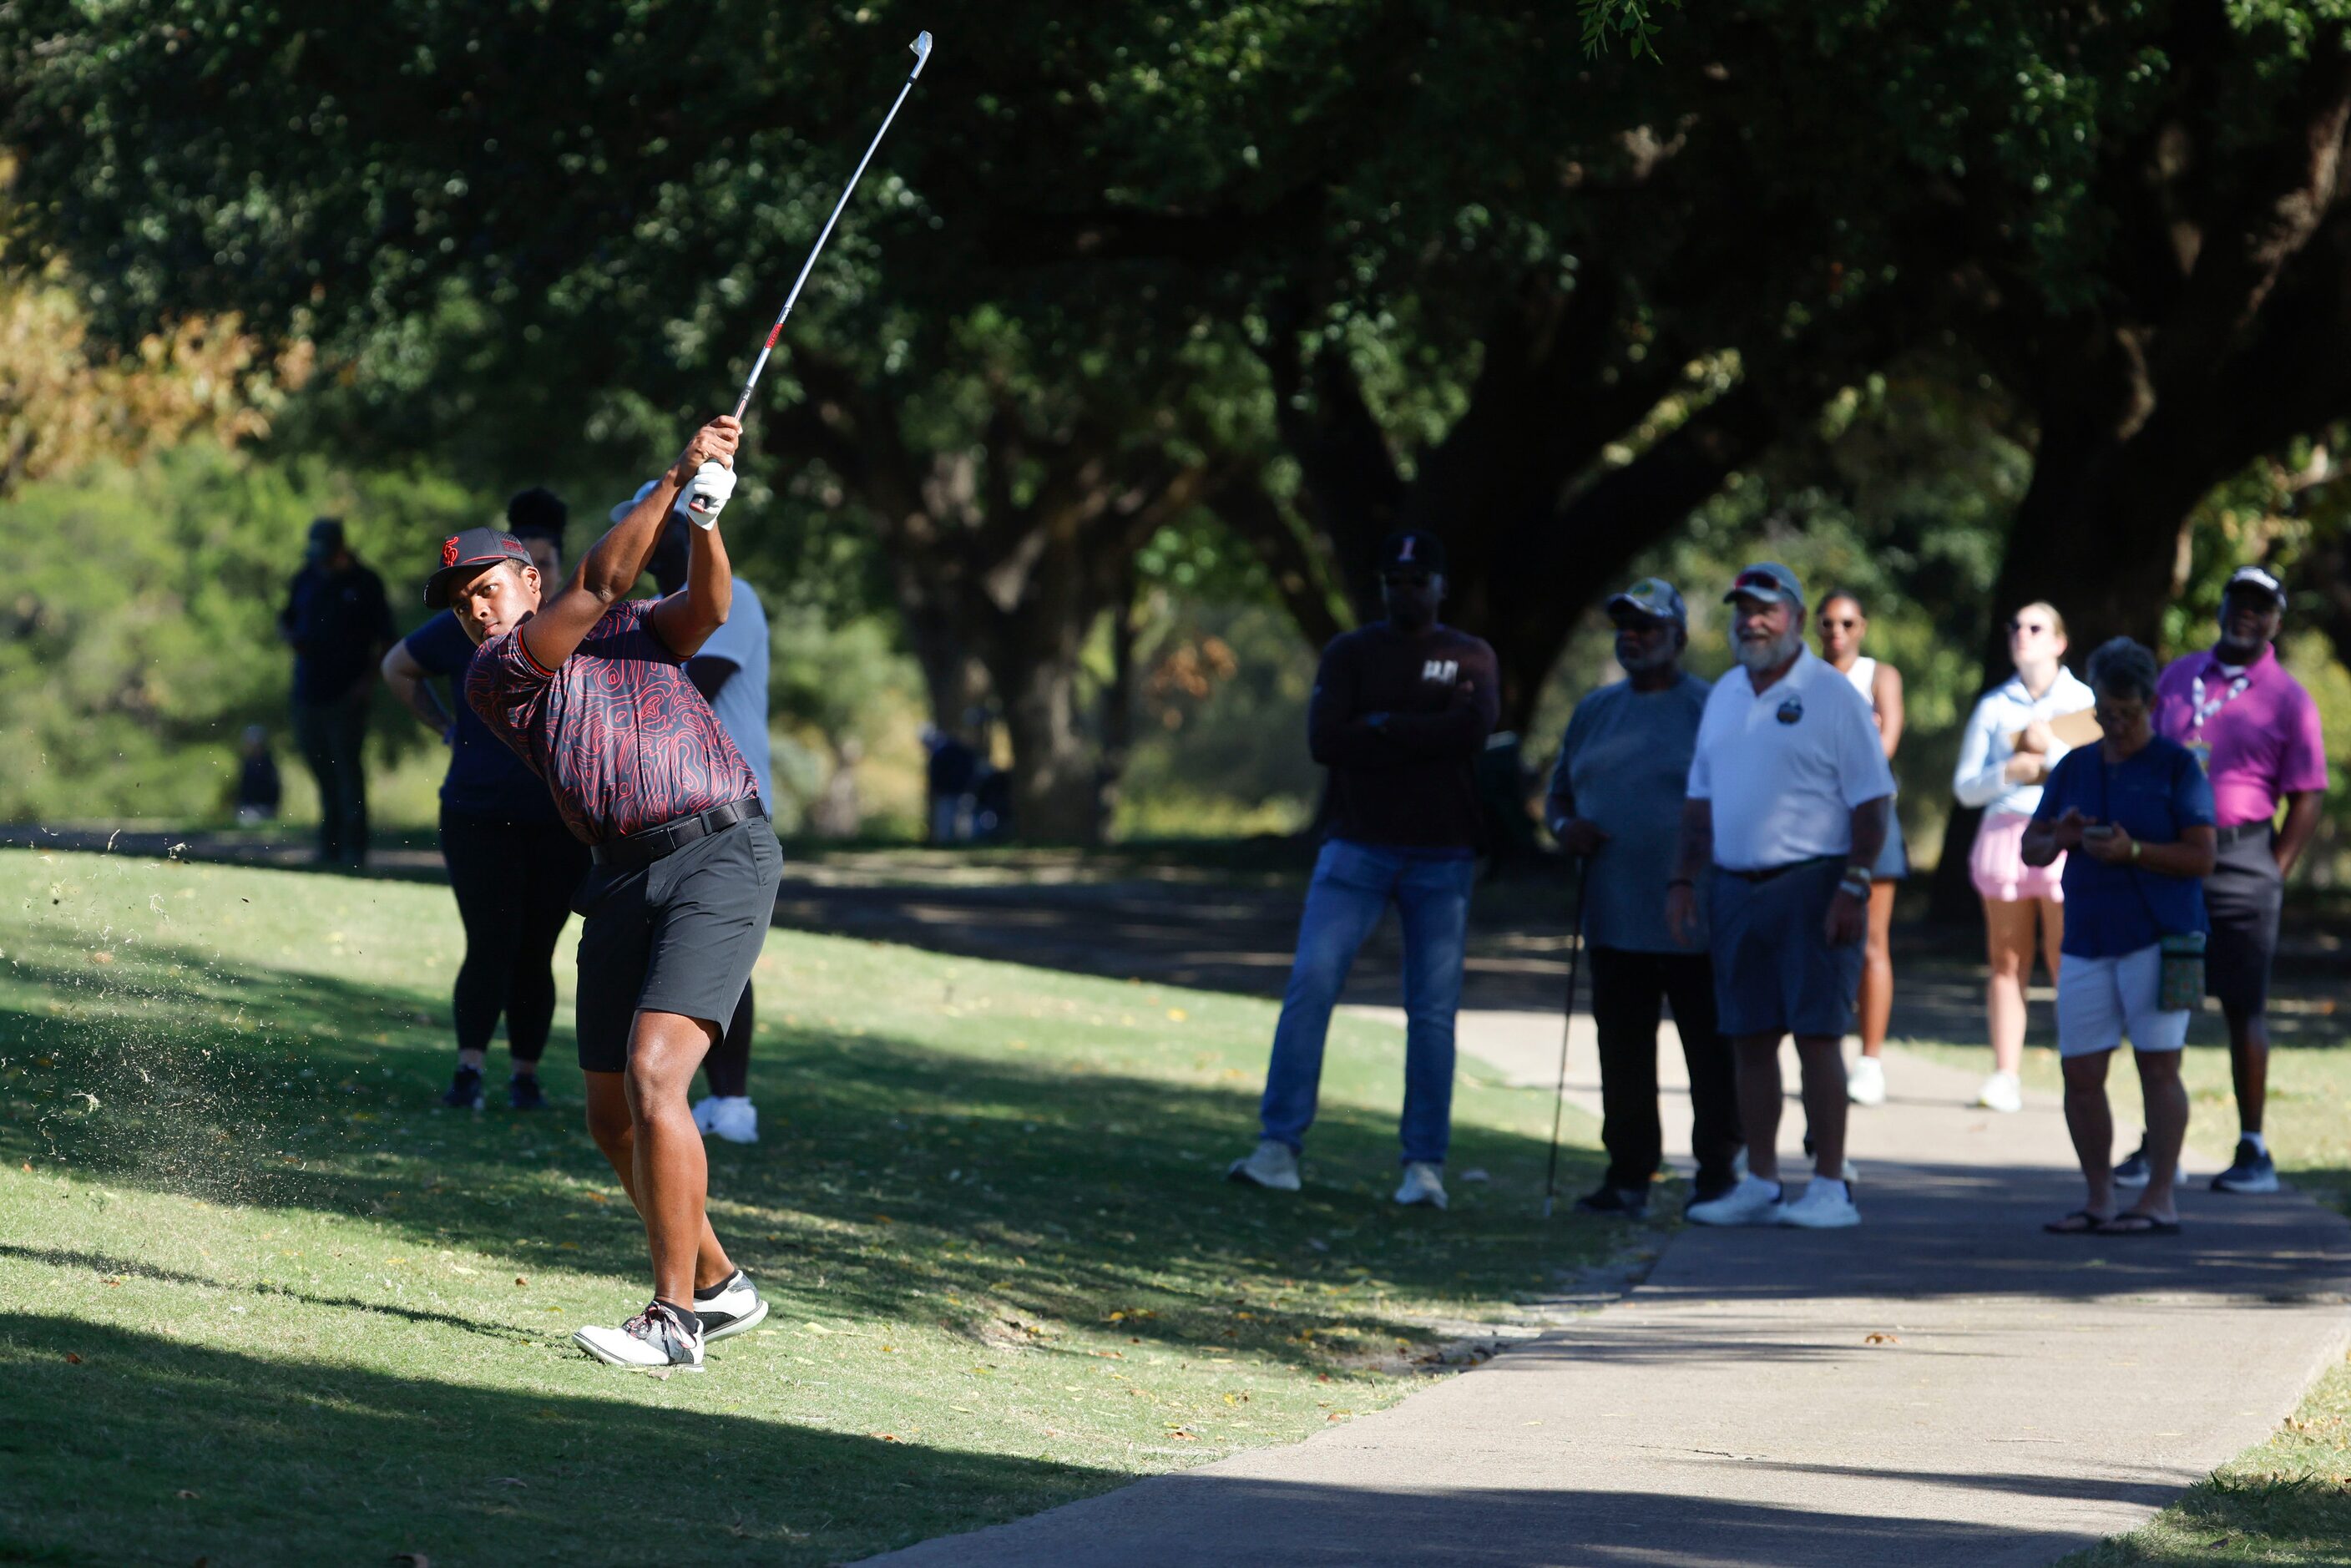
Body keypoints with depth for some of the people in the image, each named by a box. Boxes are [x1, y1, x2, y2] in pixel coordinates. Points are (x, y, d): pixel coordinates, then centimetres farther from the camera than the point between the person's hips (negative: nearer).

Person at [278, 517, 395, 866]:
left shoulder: (364, 584, -1)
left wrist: (370, 679, -10)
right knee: (322, 771, 8)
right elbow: (285, 618, 24)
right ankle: (329, 846, 14)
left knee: (348, 769, -9)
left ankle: (353, 847, -7)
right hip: (308, 691, 5)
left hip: (347, 694, -5)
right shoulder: (305, 579, 13)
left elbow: (385, 638, 0)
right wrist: (290, 635, 0)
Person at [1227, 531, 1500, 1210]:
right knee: (1311, 983, -12)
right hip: (1357, 848, 0)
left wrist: (1381, 727, -12)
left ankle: (1424, 1165, 3)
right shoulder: (1349, 653, 6)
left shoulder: (1471, 658, 7)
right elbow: (1324, 741, -9)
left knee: (1432, 1012, -1)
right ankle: (1279, 1148, -12)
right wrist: (1427, 735, -11)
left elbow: (1474, 727, -14)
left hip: (1441, 857, 0)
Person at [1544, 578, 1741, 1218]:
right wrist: (1563, 825, 1)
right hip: (1615, 920, 5)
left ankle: (1717, 1174, 6)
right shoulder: (1594, 712, 16)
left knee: (1712, 1055, 0)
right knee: (1623, 1056, 6)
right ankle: (1628, 1176, 11)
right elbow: (1558, 790, 24)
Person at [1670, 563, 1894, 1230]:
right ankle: (1760, 1184, 12)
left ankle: (1830, 1187, -5)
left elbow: (1871, 800, -9)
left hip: (1810, 885, -6)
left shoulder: (1831, 696, -6)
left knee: (1817, 1035, -7)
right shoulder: (1724, 696, 15)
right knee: (1750, 1039, 7)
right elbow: (1702, 797, 20)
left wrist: (1853, 888, -16)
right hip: (1735, 886, 6)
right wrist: (1684, 878, 11)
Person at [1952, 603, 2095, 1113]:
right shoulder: (1993, 707, 12)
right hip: (2005, 834, 2)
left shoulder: (2082, 701, 6)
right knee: (2007, 962, 0)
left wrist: (2051, 751, -12)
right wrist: (2009, 771, -9)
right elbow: (1965, 785, 9)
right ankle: (2005, 1076, 0)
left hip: (2065, 837, -2)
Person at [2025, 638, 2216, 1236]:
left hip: (2157, 935, -5)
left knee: (2158, 1064, -6)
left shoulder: (2175, 767, -1)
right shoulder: (2073, 769, 14)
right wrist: (2058, 839, -8)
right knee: (2080, 1073, 1)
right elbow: (2030, 850, 14)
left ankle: (2160, 1199, -4)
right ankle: (2099, 1199, 10)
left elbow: (2201, 857, -7)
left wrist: (2132, 851, -19)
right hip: (2086, 940, 5)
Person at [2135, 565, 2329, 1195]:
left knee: (2244, 1007, -1)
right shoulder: (2178, 677, 13)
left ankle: (2254, 1153, 4)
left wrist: (2275, 876, -8)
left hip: (2239, 855, -4)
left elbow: (2307, 799, -3)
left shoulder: (2287, 699, -1)